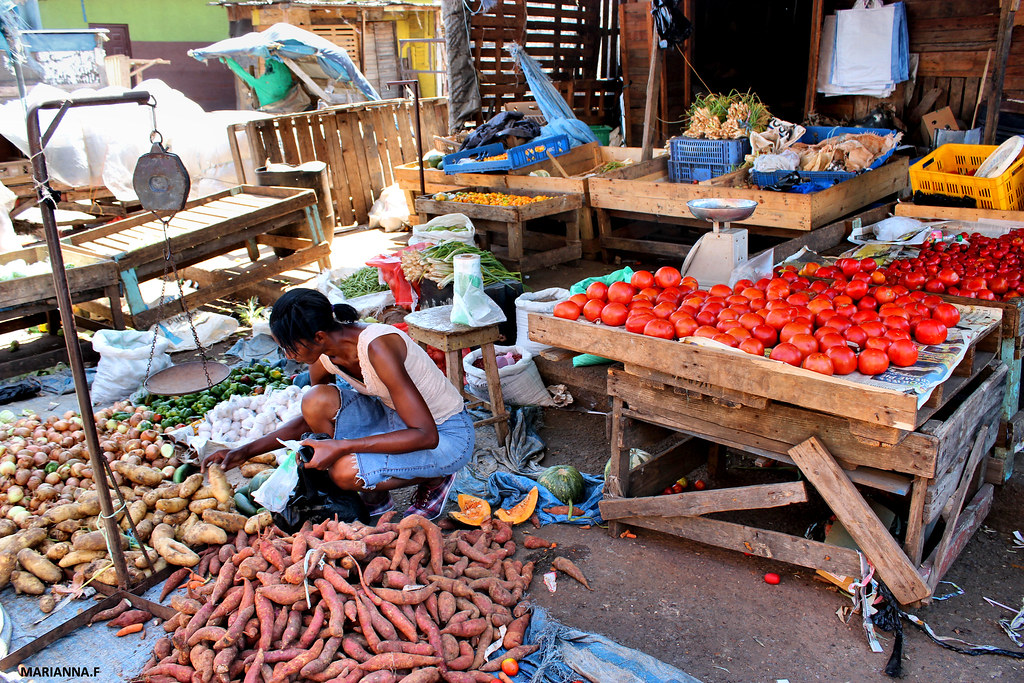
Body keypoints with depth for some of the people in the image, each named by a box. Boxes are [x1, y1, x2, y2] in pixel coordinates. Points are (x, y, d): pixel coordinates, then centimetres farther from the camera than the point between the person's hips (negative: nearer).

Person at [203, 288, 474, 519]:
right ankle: (373, 503, 1)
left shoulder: (377, 347, -31)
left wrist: (341, 447, -32)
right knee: (316, 401, -15)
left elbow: (426, 435, -32)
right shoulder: (325, 354, -7)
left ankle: (435, 480, 0)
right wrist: (246, 451, 5)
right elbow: (310, 419, 13)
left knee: (345, 471, -28)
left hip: (447, 435, -7)